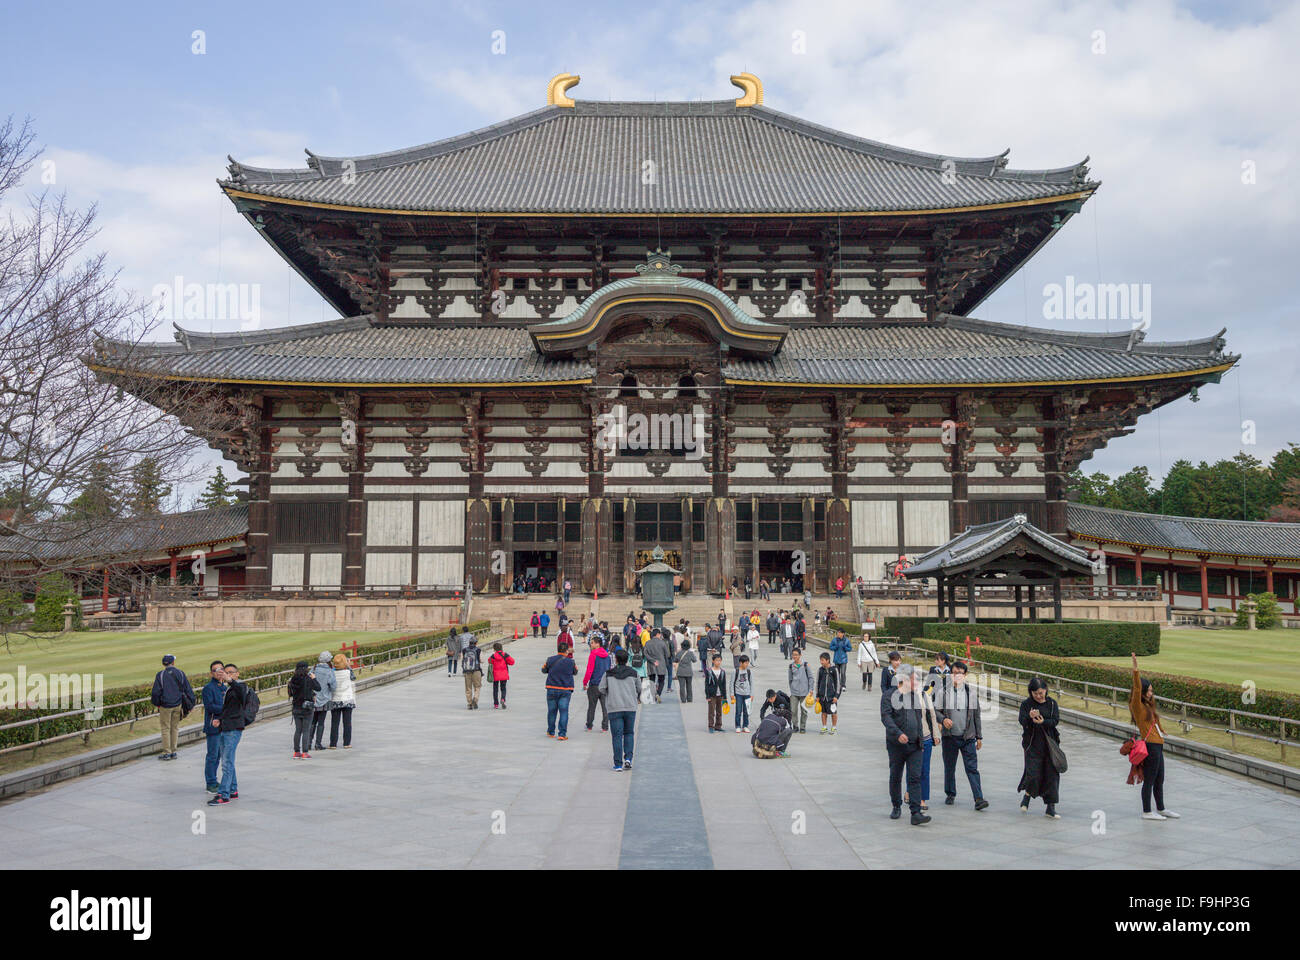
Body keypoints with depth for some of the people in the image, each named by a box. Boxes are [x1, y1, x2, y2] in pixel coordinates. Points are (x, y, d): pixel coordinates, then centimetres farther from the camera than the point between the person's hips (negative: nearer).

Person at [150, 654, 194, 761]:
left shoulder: (160, 675, -8)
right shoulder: (180, 673, 0)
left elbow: (156, 692, -8)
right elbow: (188, 690, 2)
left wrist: (156, 703, 9)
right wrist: (191, 704, 8)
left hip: (165, 706, -3)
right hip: (178, 705, 3)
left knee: (166, 729, 5)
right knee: (175, 728, 12)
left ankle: (167, 753, 7)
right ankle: (173, 752, 16)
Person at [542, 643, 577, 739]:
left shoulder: (550, 659, -4)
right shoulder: (570, 661, -5)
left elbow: (544, 670, 11)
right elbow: (575, 672, 13)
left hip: (552, 689, 1)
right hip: (566, 690, -1)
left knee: (552, 711, 13)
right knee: (564, 712, 0)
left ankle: (551, 732, 25)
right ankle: (562, 734, -7)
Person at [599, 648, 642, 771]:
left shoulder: (608, 673, 1)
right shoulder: (633, 673, 4)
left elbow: (602, 689, 0)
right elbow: (639, 689, 11)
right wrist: (637, 698, 32)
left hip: (614, 709, -1)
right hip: (630, 707, 1)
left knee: (617, 736, 3)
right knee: (628, 733, 15)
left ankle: (618, 765, 1)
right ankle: (628, 758, 0)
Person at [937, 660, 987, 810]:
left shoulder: (972, 692, 6)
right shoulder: (944, 691, 1)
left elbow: (976, 715, 10)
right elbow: (937, 711, 5)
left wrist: (979, 737, 10)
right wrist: (943, 719, -17)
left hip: (968, 737, 0)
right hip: (949, 736, 0)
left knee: (972, 768, -6)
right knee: (949, 767, 10)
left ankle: (978, 798, -8)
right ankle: (950, 794, 26)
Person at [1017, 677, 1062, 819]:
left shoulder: (1052, 703, 3)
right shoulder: (1026, 704, -2)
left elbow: (1055, 720, -6)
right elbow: (1022, 722, -10)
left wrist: (1043, 722, -25)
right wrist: (1030, 717, -31)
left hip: (1049, 743, 2)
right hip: (1032, 744, -2)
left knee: (1052, 774, 1)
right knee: (1033, 773, -10)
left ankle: (1051, 807, 11)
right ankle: (1027, 796, 21)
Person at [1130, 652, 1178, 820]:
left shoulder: (1147, 706, 17)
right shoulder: (1137, 705, -12)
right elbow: (1137, 688, -24)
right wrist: (1135, 668, -33)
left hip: (1158, 746, 9)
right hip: (1150, 746, -9)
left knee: (1159, 780, 18)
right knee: (1149, 780, -2)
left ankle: (1161, 809, 30)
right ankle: (1146, 812, 6)